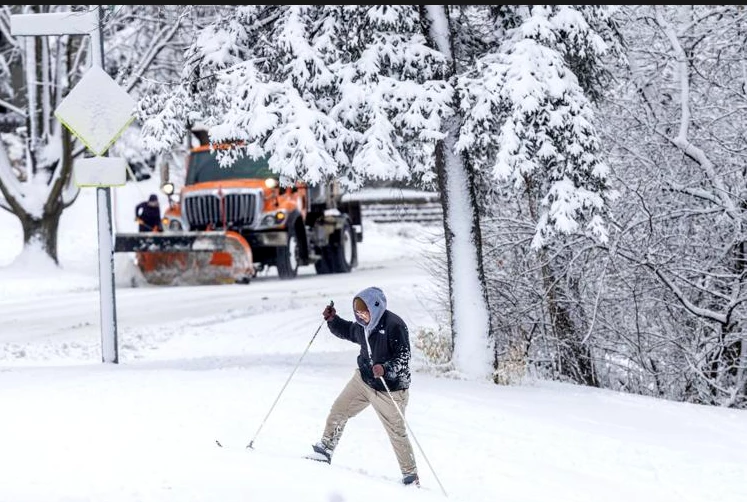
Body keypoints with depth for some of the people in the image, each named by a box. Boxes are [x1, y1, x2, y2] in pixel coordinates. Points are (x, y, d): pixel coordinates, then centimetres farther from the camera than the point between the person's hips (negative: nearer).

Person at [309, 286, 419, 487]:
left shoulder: (394, 325, -25)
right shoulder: (364, 324, -3)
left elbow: (403, 357, -24)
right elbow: (349, 332, 19)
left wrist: (386, 369, -40)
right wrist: (333, 320, 3)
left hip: (388, 389, -7)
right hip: (363, 379, 7)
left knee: (397, 433, 0)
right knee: (338, 411, 10)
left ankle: (411, 477, 12)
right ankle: (324, 451, 28)